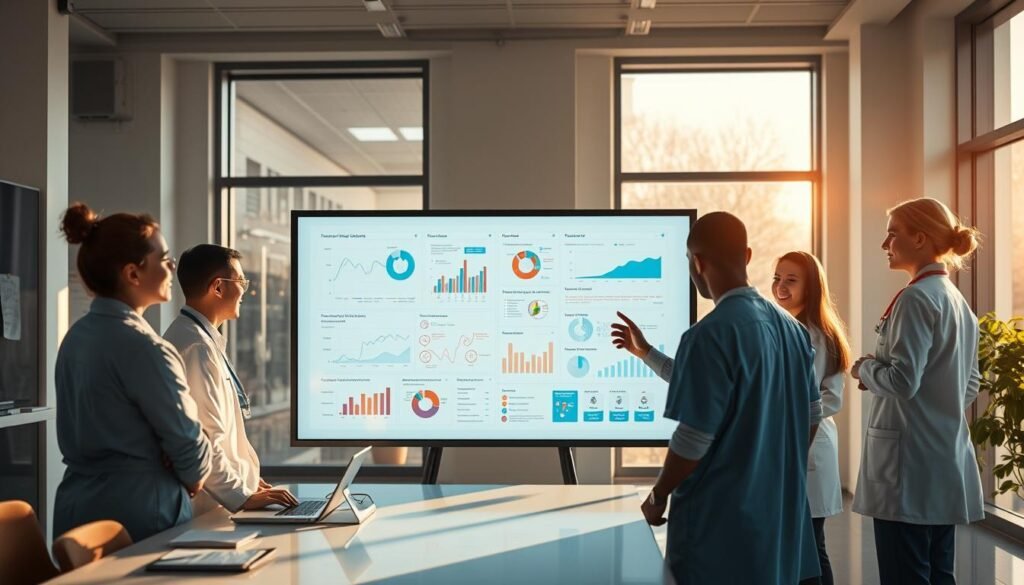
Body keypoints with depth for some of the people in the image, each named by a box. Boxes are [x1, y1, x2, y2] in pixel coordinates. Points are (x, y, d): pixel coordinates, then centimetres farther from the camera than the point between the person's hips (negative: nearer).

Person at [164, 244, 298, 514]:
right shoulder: (196, 347, -18)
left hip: (222, 500, 9)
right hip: (206, 506, -9)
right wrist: (242, 495, -18)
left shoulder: (204, 340, 12)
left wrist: (245, 482, 14)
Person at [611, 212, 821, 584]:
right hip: (783, 512, 8)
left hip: (722, 519, -8)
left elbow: (694, 438, -21)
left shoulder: (711, 334, -20)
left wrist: (658, 497, -5)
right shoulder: (792, 327, 5)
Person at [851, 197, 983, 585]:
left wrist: (864, 368, -3)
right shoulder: (958, 301, 15)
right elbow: (970, 385, 20)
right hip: (946, 460, 10)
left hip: (911, 462, -9)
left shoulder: (916, 297, -13)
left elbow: (902, 380, -20)